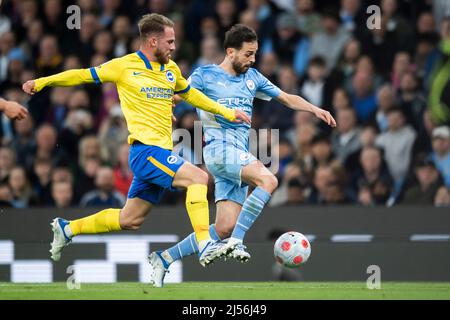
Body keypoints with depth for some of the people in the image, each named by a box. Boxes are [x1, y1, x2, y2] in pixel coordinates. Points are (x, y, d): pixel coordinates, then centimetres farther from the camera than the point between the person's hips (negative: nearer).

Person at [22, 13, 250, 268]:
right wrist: (42, 82, 1)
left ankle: (68, 228, 26)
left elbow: (190, 94, 33)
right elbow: (84, 75, 6)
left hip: (160, 153, 8)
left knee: (130, 220, 12)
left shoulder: (171, 69, 16)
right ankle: (205, 245, -28)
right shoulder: (125, 66, -3)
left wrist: (226, 112, 31)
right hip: (145, 149, -8)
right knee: (198, 178, -24)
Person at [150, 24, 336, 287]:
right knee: (268, 180, -30)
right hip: (220, 148, -6)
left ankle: (164, 258, 7)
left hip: (241, 155, 7)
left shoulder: (253, 78, 18)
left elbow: (288, 98, 23)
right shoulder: (205, 76, 2)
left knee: (225, 228, -3)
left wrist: (315, 110, 9)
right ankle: (236, 242, -28)